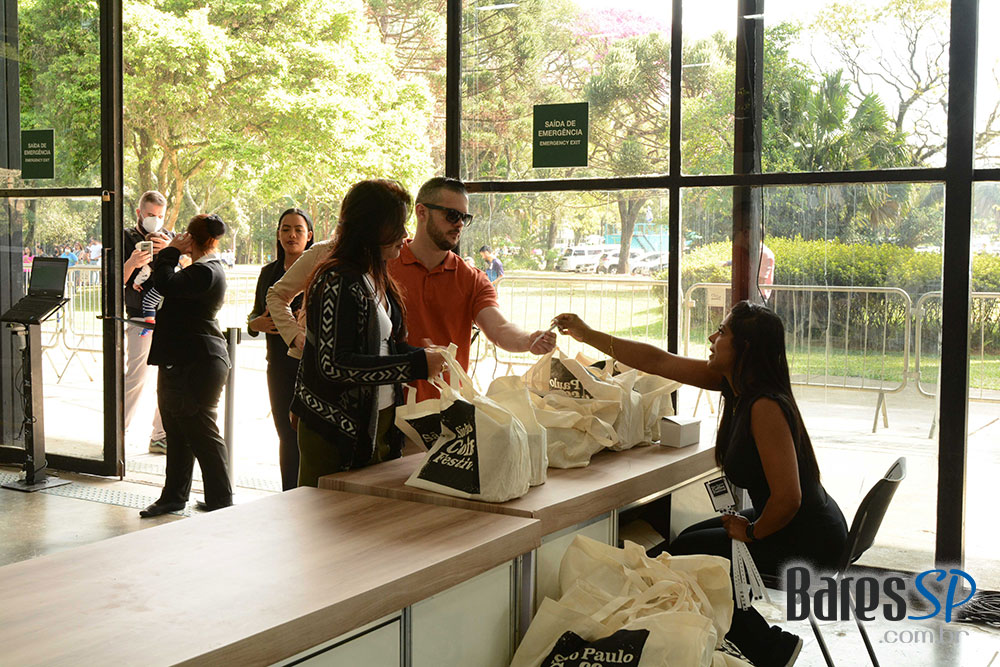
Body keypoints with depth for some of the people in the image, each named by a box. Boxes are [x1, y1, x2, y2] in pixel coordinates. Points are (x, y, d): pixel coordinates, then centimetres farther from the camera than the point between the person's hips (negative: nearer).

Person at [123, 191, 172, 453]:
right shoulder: (127, 239, 4)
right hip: (141, 318, -4)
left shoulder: (169, 240, 16)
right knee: (135, 377, -10)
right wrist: (131, 264, -22)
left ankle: (160, 437, 14)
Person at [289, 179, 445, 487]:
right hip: (337, 429, -9)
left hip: (378, 423, 9)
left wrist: (421, 355, 0)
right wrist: (415, 365, -25)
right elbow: (334, 364, -25)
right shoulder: (338, 283, -19)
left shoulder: (376, 279, 11)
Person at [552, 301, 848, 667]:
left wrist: (752, 532, -13)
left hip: (809, 542, -9)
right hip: (791, 523, 9)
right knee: (690, 539, 17)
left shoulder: (766, 406, -28)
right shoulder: (732, 382, -1)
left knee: (685, 554, -4)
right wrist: (589, 335, 8)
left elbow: (787, 498, -32)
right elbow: (658, 361, 6)